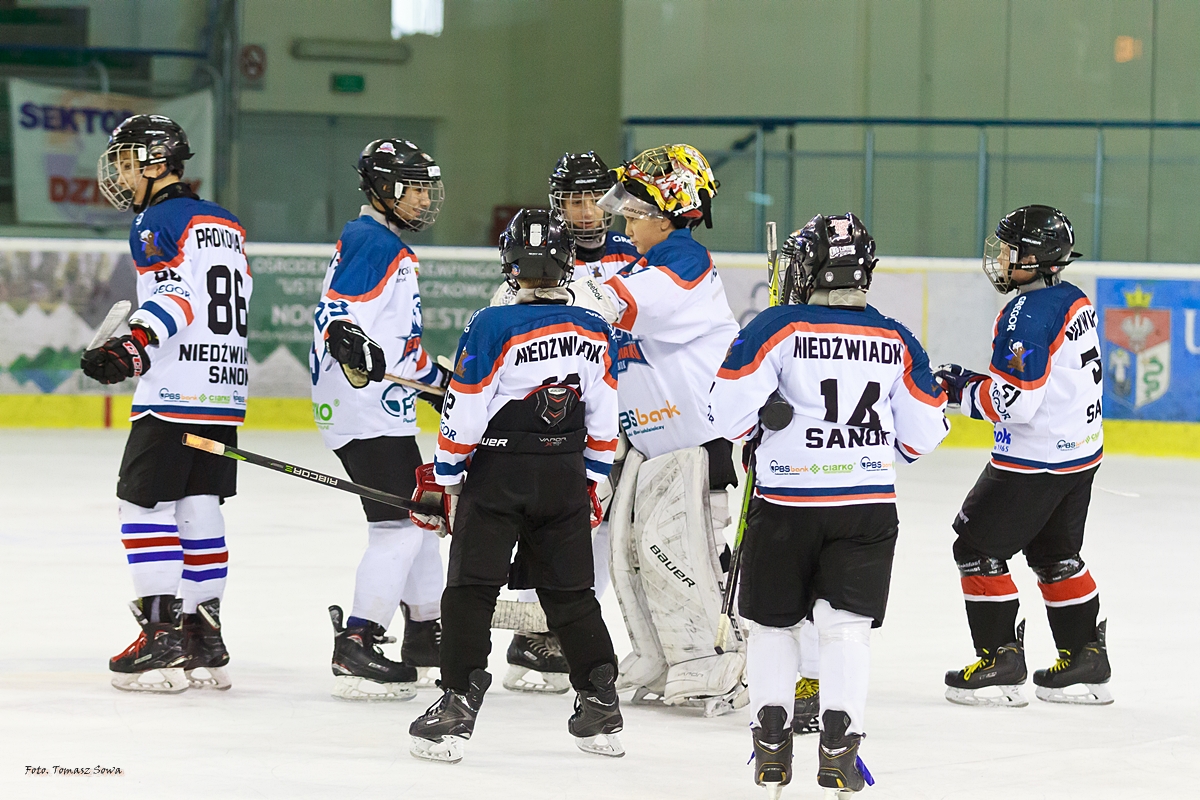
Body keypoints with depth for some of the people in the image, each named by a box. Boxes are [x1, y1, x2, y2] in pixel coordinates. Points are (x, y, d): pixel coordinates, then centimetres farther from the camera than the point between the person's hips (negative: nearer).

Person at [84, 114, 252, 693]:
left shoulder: (158, 221, -7)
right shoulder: (226, 223, 19)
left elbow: (180, 292, -22)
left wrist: (135, 343, -33)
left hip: (174, 395, -8)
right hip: (225, 392, 8)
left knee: (144, 503, -4)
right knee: (200, 508, 11)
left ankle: (164, 637, -9)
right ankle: (205, 638, 12)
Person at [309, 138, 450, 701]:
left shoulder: (393, 248, 21)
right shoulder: (370, 241, -13)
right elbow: (336, 309, -25)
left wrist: (439, 380, 33)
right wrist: (347, 341, -44)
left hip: (387, 409, 11)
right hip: (364, 410, -11)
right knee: (399, 527, -14)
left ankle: (426, 632, 32)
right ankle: (355, 649, -17)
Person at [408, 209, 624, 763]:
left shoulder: (494, 328, -13)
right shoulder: (595, 333, 2)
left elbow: (464, 412, -11)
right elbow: (603, 423, 9)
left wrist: (442, 477, 0)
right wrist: (590, 480, 20)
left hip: (498, 474, -5)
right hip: (565, 481, 5)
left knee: (471, 591, -1)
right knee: (571, 593, 13)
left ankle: (456, 707, -8)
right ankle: (602, 711, 13)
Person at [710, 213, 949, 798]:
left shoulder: (778, 328, -7)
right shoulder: (896, 341, 2)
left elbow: (729, 414, -11)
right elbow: (922, 436, 6)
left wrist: (757, 431, 11)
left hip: (785, 501, -1)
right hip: (869, 504, 1)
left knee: (773, 620, 13)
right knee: (846, 624, 4)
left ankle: (771, 741, 13)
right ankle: (839, 744, -7)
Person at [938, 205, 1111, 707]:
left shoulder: (1030, 315, -22)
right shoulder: (1074, 302, 8)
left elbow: (1014, 401, -25)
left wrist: (961, 390, -8)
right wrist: (977, 381, 11)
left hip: (1036, 460, -10)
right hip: (1080, 452, 10)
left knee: (979, 548, 0)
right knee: (1056, 555, 20)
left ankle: (1001, 662, 2)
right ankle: (1084, 658, 22)